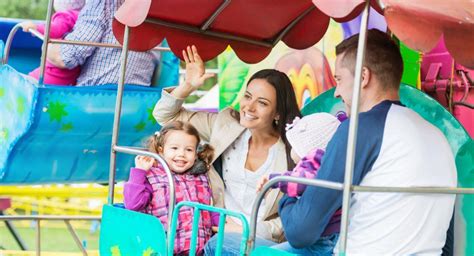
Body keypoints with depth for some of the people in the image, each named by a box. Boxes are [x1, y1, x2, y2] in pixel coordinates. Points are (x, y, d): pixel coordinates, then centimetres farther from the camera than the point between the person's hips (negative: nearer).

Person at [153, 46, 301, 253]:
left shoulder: (291, 151, -5)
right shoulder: (226, 125, 5)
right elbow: (165, 116, 12)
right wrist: (188, 86, -3)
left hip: (262, 242, -4)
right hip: (220, 233, 4)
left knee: (219, 244, -33)